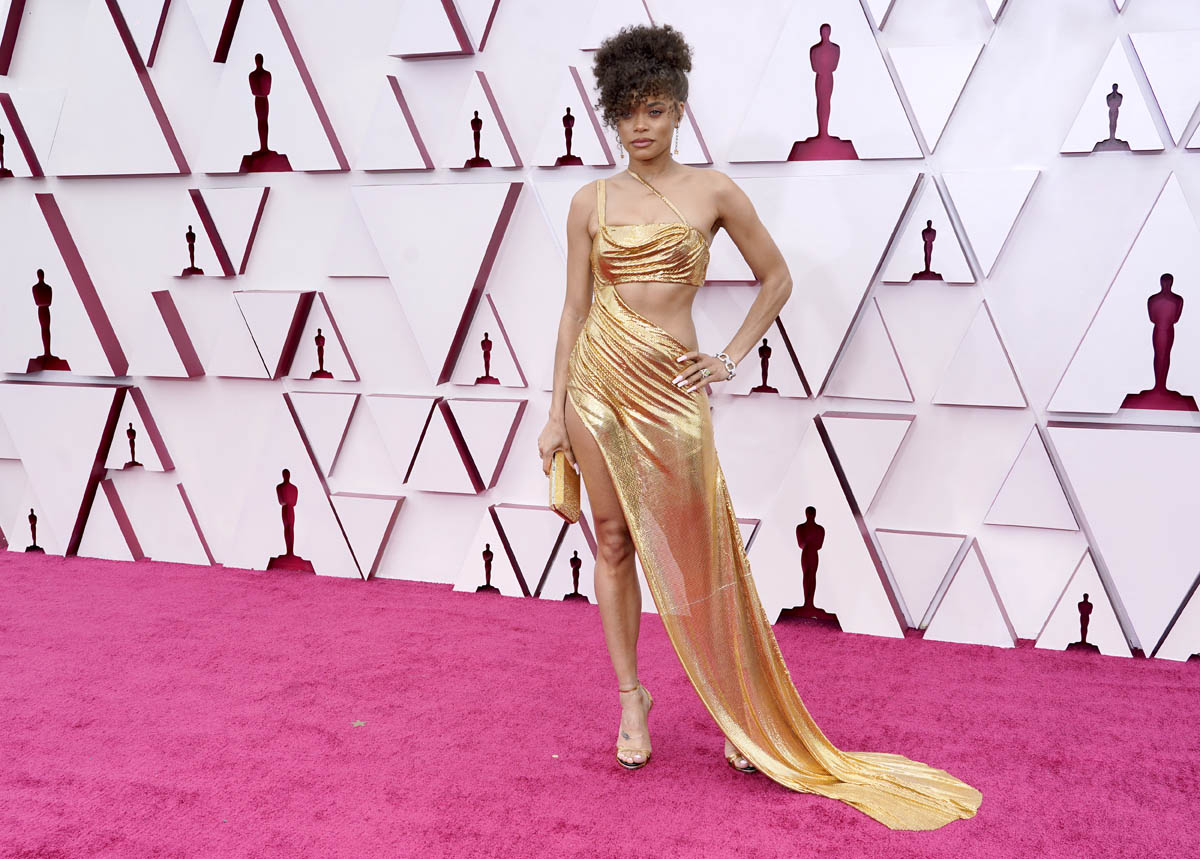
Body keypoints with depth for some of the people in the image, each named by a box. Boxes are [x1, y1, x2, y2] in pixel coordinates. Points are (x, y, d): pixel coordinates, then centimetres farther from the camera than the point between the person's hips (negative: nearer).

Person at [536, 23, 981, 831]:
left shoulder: (713, 191, 1)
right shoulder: (591, 201, 5)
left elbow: (777, 279, 10)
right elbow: (575, 308, 5)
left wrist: (733, 356, 2)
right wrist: (556, 410, 2)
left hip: (671, 388, -2)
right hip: (600, 380, 2)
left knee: (694, 551, 1)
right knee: (614, 541, 8)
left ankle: (740, 710, 15)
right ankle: (631, 695, 23)